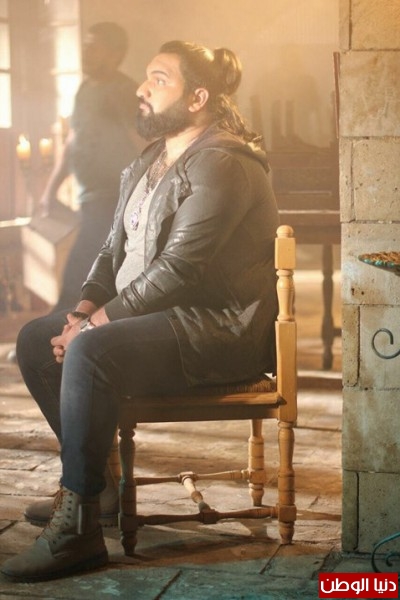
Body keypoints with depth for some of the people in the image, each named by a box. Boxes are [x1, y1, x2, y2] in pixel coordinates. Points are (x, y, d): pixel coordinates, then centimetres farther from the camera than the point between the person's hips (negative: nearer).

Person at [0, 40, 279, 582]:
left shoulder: (221, 166, -15)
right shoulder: (146, 166, 16)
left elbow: (178, 268, -23)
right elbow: (115, 249, 17)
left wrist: (96, 324, -20)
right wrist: (84, 308, -2)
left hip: (220, 329, -10)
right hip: (158, 316, 10)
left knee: (91, 353, -31)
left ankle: (77, 528, -25)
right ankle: (96, 472, 9)